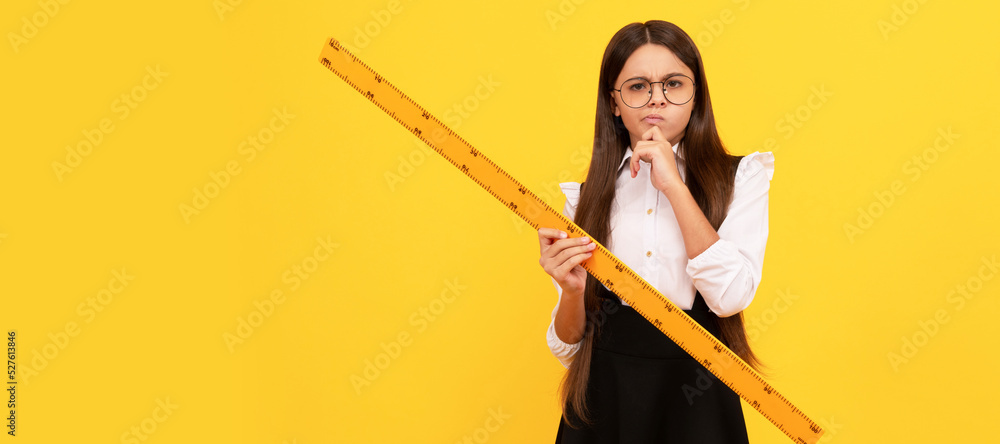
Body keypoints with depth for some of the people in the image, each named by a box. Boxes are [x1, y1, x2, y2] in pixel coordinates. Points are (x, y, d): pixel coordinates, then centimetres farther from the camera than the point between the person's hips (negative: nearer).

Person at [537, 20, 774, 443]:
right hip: (603, 401, 2)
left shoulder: (740, 177, 0)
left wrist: (673, 185, -14)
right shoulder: (585, 197, 4)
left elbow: (729, 296, -16)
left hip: (696, 404, -1)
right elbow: (568, 346, 4)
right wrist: (572, 290, -17)